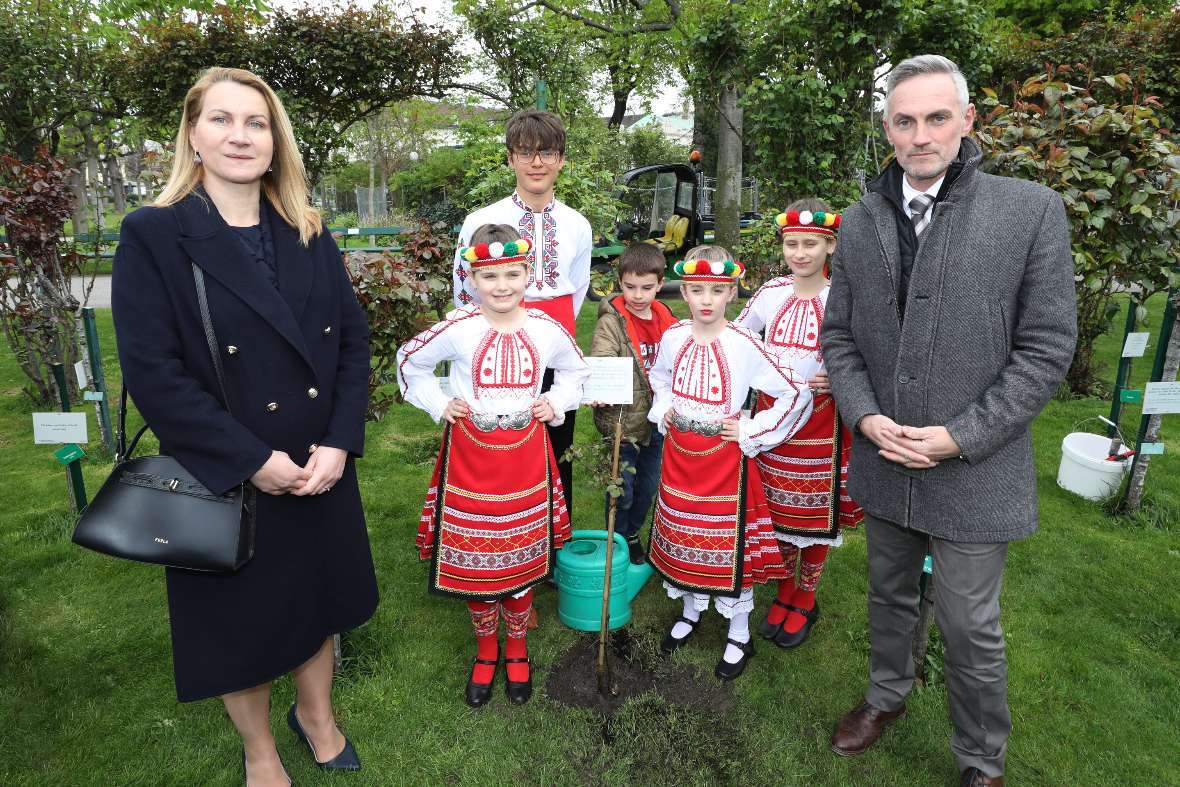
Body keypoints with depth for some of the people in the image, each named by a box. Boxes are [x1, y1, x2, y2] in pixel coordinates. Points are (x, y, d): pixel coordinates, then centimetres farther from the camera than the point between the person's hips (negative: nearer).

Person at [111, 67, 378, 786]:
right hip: (225, 482, -3)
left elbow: (354, 341, 0)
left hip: (322, 472, 4)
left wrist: (340, 443, -12)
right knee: (243, 616, 16)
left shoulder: (309, 236, 4)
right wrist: (253, 462, -19)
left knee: (316, 600, 20)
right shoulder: (153, 237, -9)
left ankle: (317, 714, 48)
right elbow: (153, 374, -15)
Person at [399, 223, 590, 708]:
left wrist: (557, 403, 2)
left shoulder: (546, 329, -3)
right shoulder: (457, 329, -9)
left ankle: (517, 647, 37)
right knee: (472, 555, 10)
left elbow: (576, 370, 16)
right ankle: (485, 649, 35)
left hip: (525, 456, 1)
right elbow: (410, 362, 8)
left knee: (522, 555, 12)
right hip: (470, 456, -1)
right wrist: (438, 405, -1)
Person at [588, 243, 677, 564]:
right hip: (622, 420, -6)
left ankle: (633, 535, 42)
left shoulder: (666, 319, 4)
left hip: (656, 420, 6)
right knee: (622, 491, 7)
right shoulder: (612, 322, -14)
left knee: (648, 486, 20)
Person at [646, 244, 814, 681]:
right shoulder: (673, 337, -3)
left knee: (730, 542, 6)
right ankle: (690, 612, 41)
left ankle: (739, 636, 26)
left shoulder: (744, 344, -16)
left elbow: (797, 395, -13)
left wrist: (751, 432, -13)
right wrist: (663, 411, 2)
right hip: (679, 454, 4)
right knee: (682, 537, 17)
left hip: (725, 458, -4)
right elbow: (659, 379, 19)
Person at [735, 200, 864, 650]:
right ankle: (784, 592, 35)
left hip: (820, 424, -3)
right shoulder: (772, 293, 1)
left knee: (815, 513, 10)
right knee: (776, 509, 13)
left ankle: (806, 600, 32)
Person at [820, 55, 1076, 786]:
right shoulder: (860, 222, 3)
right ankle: (888, 694, 47)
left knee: (970, 627, 8)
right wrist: (866, 417, -10)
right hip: (883, 461, 4)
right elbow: (838, 335, 5)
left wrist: (959, 438, -15)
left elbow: (1046, 348, -9)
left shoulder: (1032, 209, -8)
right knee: (890, 595, 22)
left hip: (975, 472, -3)